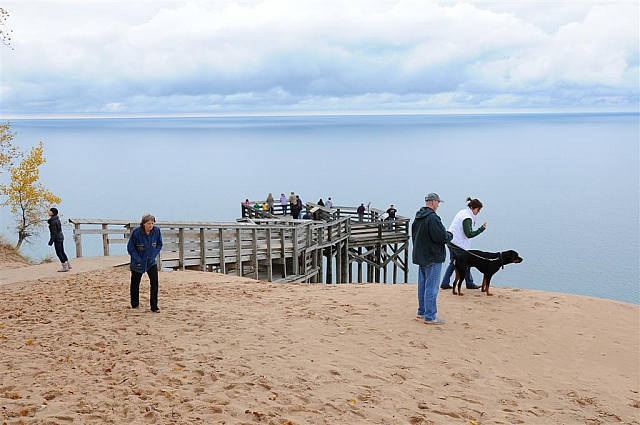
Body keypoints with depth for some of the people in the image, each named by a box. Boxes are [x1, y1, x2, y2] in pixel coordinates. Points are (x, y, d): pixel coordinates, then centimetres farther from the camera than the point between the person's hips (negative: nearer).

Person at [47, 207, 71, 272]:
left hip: (57, 239, -9)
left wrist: (51, 241, -17)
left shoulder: (53, 221, -19)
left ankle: (65, 267, 3)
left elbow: (54, 233, -20)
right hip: (61, 237, 9)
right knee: (62, 252, 17)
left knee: (59, 253, -1)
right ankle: (68, 265, 24)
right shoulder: (57, 219, 9)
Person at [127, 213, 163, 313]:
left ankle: (154, 306, -6)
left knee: (154, 281, -12)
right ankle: (134, 304, 35)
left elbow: (159, 245, 1)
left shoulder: (156, 230, -12)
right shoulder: (136, 232, -20)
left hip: (151, 262, 1)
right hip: (138, 263, -1)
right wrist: (138, 260, -15)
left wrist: (153, 256, -10)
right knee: (135, 283, 13)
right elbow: (130, 247, -11)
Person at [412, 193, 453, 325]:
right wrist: (450, 235, -1)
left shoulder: (418, 217, 10)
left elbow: (414, 235, 19)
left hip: (420, 256, 10)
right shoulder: (432, 218, -21)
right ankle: (430, 317, -2)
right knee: (431, 288, -5)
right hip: (433, 257, -10)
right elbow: (442, 237, -22)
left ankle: (422, 312, 28)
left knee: (422, 285, 18)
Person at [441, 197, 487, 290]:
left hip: (451, 241, 9)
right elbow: (469, 234, -23)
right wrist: (481, 229, -20)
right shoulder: (467, 218, -19)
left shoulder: (462, 212, 11)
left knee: (453, 263, 15)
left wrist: (472, 223, 6)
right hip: (458, 244, -9)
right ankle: (469, 283, 16)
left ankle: (445, 283, 14)